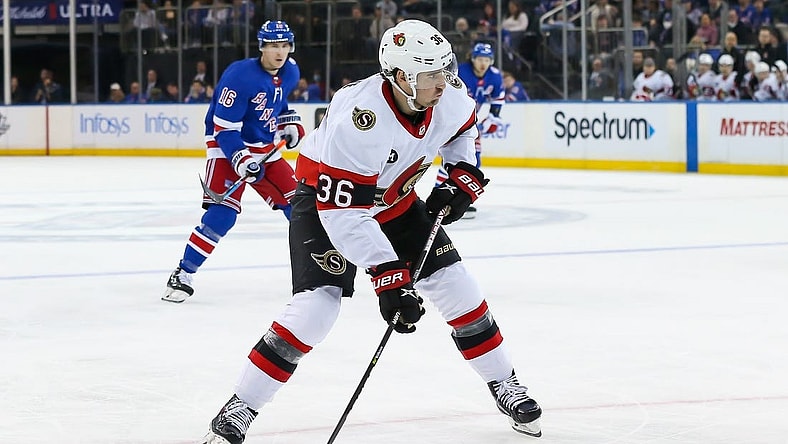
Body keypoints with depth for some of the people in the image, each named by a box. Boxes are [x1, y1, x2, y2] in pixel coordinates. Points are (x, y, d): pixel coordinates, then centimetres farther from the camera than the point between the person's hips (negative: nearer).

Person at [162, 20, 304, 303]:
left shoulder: (290, 73, 0)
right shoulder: (241, 76, -24)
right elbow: (224, 126, -24)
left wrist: (289, 122, 11)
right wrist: (239, 159, -33)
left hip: (266, 148, 7)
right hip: (227, 148, -7)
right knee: (222, 213, -20)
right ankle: (182, 276, -14)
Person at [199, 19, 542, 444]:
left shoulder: (449, 96, -18)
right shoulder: (359, 119, -39)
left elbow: (461, 129, 11)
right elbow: (342, 211, -40)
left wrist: (462, 175, -5)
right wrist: (388, 275, -43)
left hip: (395, 200, 6)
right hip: (327, 199, -6)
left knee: (452, 284, 1)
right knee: (318, 302, -20)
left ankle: (504, 385, 20)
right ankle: (239, 409, -11)